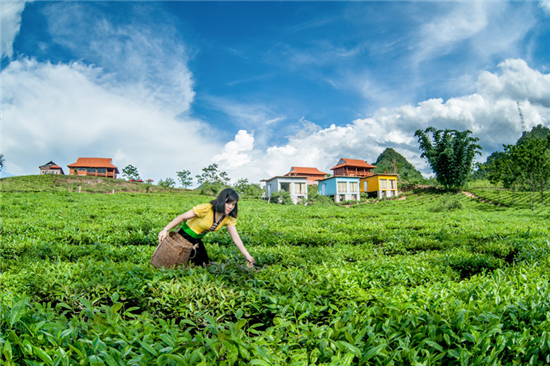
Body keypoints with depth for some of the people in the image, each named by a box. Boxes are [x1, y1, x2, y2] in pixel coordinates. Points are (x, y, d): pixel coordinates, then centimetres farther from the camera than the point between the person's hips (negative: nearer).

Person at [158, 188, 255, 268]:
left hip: (197, 240, 7)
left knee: (204, 264, 15)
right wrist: (165, 230, -29)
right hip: (184, 236, -7)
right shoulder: (206, 209, -30)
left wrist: (247, 256, -23)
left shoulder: (228, 219, -11)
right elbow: (182, 217, -24)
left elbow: (236, 239, -13)